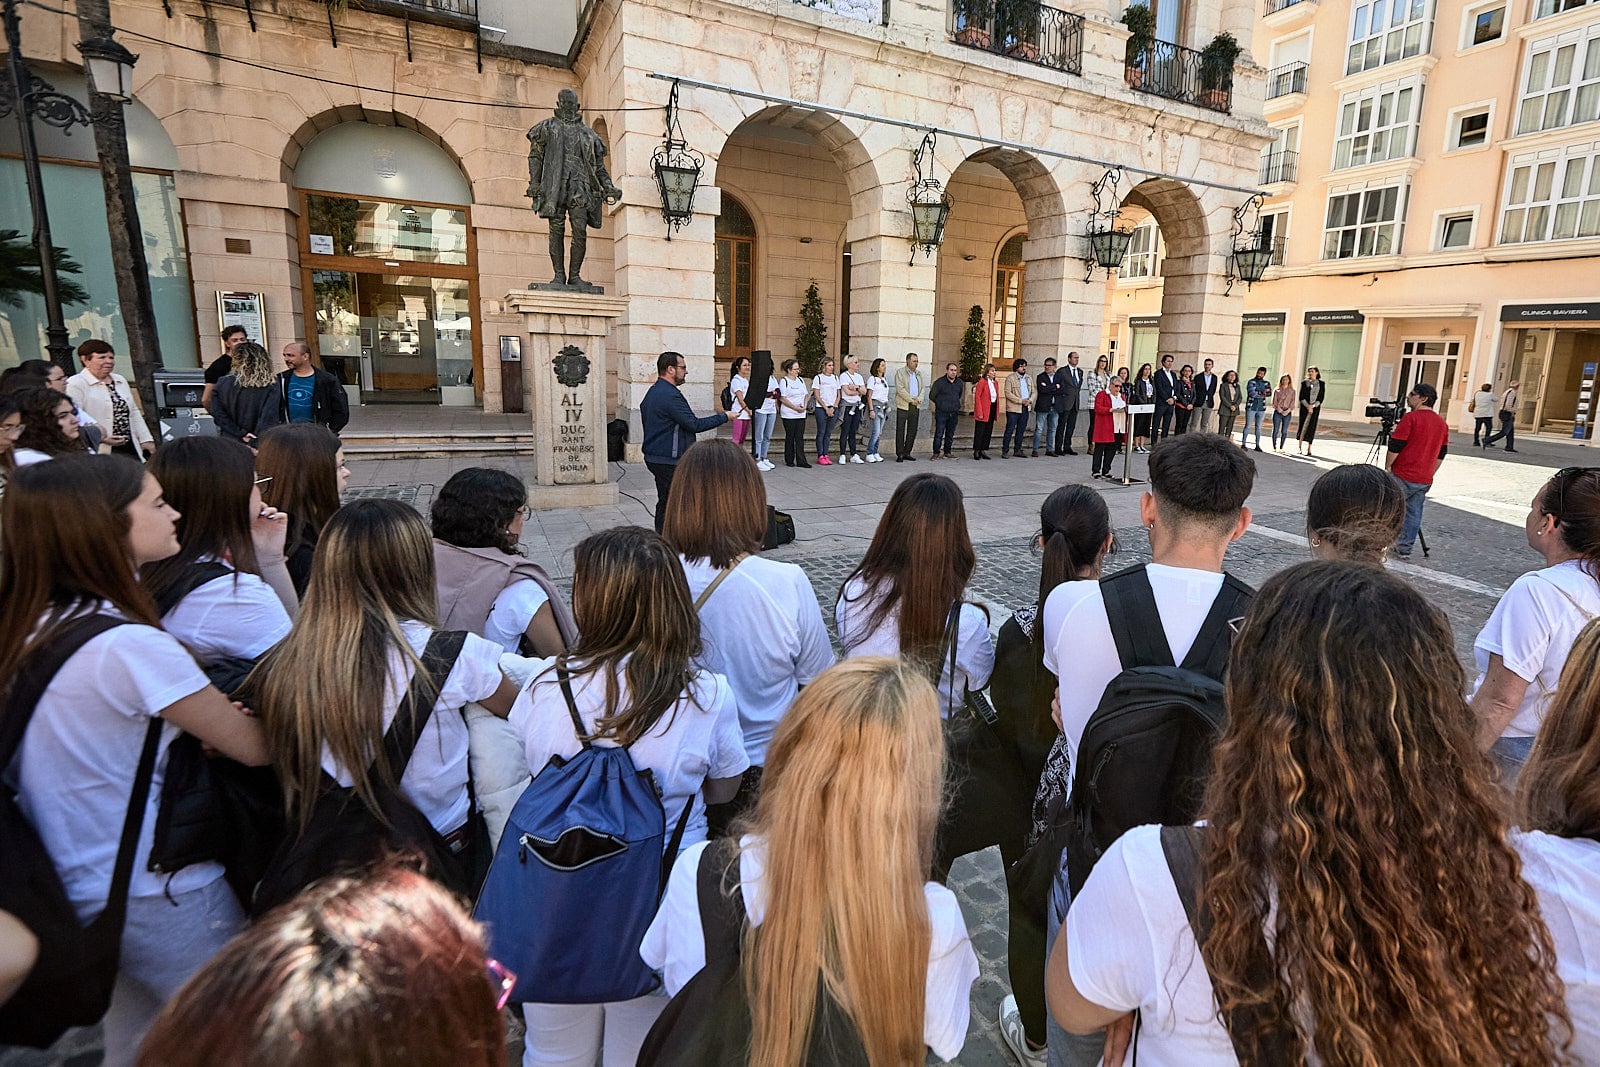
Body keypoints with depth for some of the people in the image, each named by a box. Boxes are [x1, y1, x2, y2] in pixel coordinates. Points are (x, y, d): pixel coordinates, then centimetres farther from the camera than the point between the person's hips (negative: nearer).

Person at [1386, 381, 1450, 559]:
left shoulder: (1411, 418, -11)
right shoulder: (1442, 423, 12)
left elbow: (1395, 446, -14)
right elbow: (1441, 454, 17)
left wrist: (1387, 466, -2)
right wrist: (1429, 474, 22)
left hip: (1403, 476, -7)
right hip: (1424, 480, 7)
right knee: (1414, 513, 9)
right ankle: (1404, 549, 12)